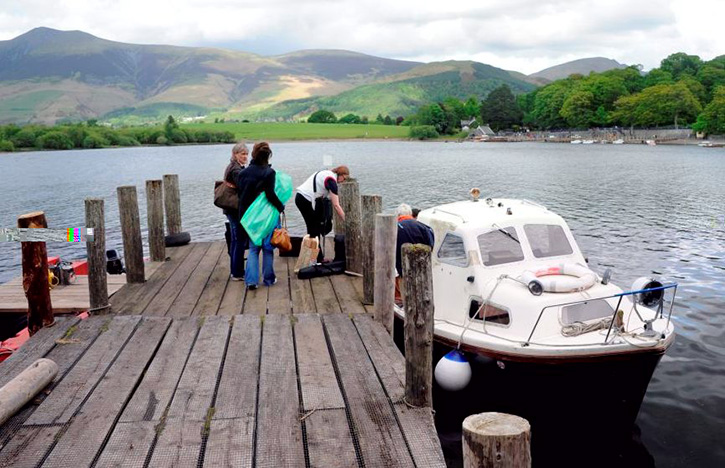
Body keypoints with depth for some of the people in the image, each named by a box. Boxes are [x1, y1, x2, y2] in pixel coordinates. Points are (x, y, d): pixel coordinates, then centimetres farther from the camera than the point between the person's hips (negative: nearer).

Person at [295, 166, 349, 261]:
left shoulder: (326, 174, 16)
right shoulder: (332, 181, -12)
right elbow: (336, 205, -16)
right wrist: (346, 221, -13)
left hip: (300, 197, 9)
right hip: (305, 200, -9)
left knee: (313, 228, 14)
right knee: (314, 229, -3)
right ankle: (319, 258, 2)